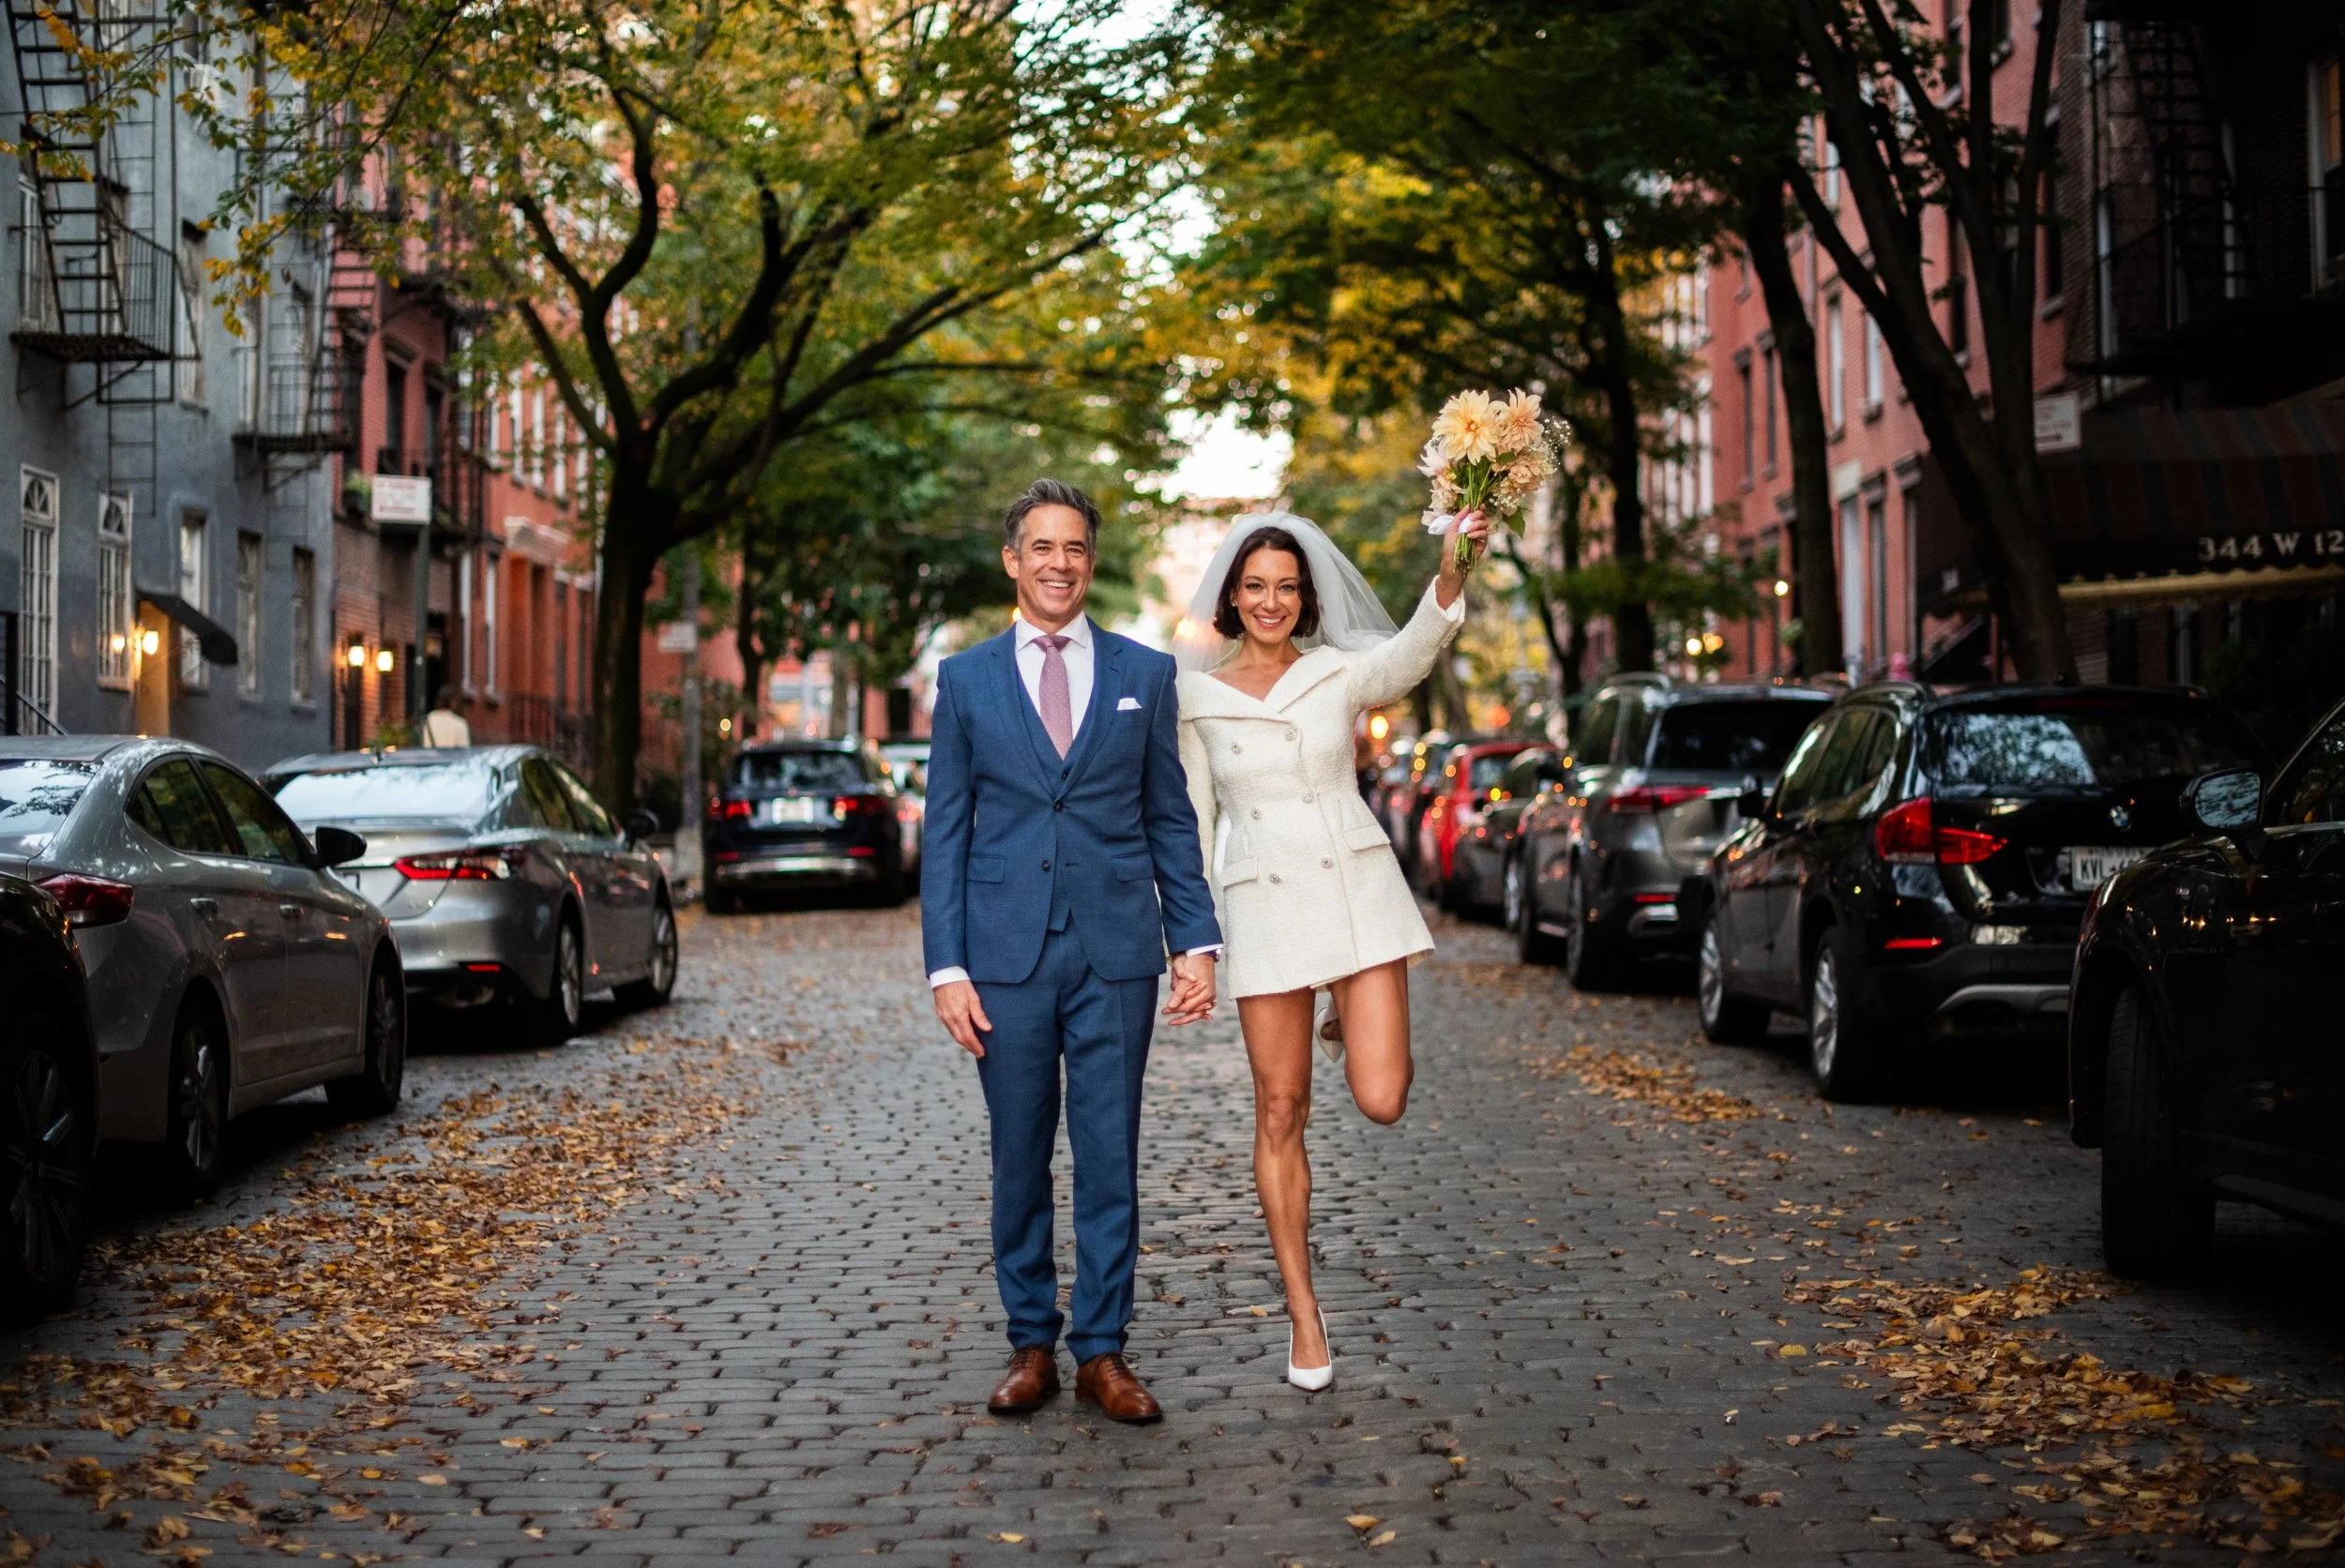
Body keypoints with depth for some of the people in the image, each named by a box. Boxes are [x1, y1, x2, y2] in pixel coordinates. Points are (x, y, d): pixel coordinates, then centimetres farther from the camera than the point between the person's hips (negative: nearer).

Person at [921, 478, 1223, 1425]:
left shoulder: (1144, 674, 8)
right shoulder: (965, 680, 6)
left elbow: (1170, 817, 9)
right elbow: (944, 835, 5)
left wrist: (1196, 941, 1)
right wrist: (946, 967, -3)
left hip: (1116, 951, 0)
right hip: (1006, 952, 0)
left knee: (1111, 1157, 2)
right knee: (1019, 1159, 7)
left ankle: (1101, 1351, 10)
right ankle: (1031, 1345, 18)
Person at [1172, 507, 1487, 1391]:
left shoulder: (1341, 672, 2)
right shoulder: (1196, 695, 5)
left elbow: (1414, 649, -18)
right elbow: (1193, 820, 10)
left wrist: (1450, 573, -37)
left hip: (1358, 892, -1)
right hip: (1263, 908, 1)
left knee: (1381, 1101, -11)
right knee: (1281, 1114, 3)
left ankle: (1350, 1028, 27)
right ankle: (1304, 1318, 15)